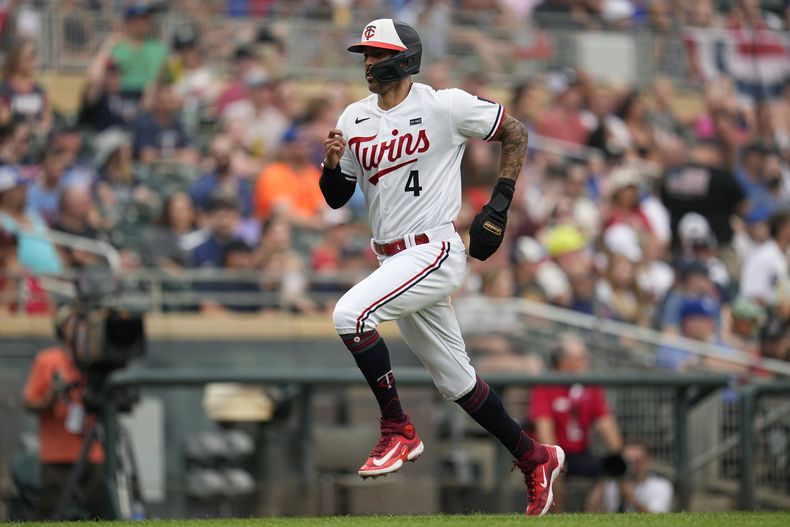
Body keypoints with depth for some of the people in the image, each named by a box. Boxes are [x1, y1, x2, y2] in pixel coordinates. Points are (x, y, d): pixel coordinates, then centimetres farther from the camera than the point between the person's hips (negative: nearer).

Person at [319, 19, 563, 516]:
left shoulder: (444, 106, -10)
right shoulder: (354, 119, 8)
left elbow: (516, 132, 0)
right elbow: (336, 198, 13)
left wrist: (500, 204, -6)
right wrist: (332, 164, -9)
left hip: (435, 253, -7)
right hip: (393, 260, 7)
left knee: (349, 313, -27)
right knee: (456, 381, 14)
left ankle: (398, 431, -15)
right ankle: (536, 459, 29)